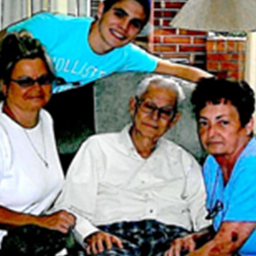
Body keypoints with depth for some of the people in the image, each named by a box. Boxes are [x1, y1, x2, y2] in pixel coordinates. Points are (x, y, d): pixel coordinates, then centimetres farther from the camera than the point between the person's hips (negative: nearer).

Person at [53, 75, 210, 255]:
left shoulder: (184, 161, 28)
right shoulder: (98, 148, 19)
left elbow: (204, 219, 18)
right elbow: (68, 210, 9)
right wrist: (91, 234, -13)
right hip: (115, 234, -2)